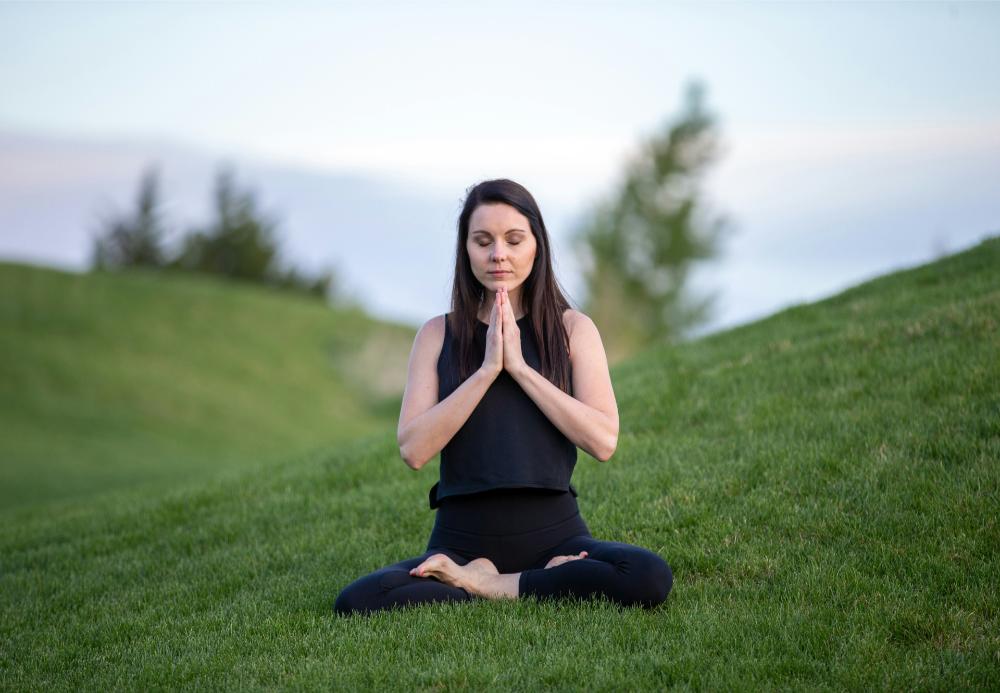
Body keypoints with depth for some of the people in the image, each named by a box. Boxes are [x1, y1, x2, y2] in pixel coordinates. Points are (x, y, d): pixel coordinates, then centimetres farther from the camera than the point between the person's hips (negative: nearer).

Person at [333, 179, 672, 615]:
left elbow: (603, 441, -8)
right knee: (355, 602, -28)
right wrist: (487, 370, -12)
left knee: (650, 579, -31)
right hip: (462, 540, 0)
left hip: (552, 532, 0)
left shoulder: (572, 328, 5)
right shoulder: (438, 335, 7)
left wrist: (519, 367, -11)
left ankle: (485, 585, -12)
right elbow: (414, 449, -6)